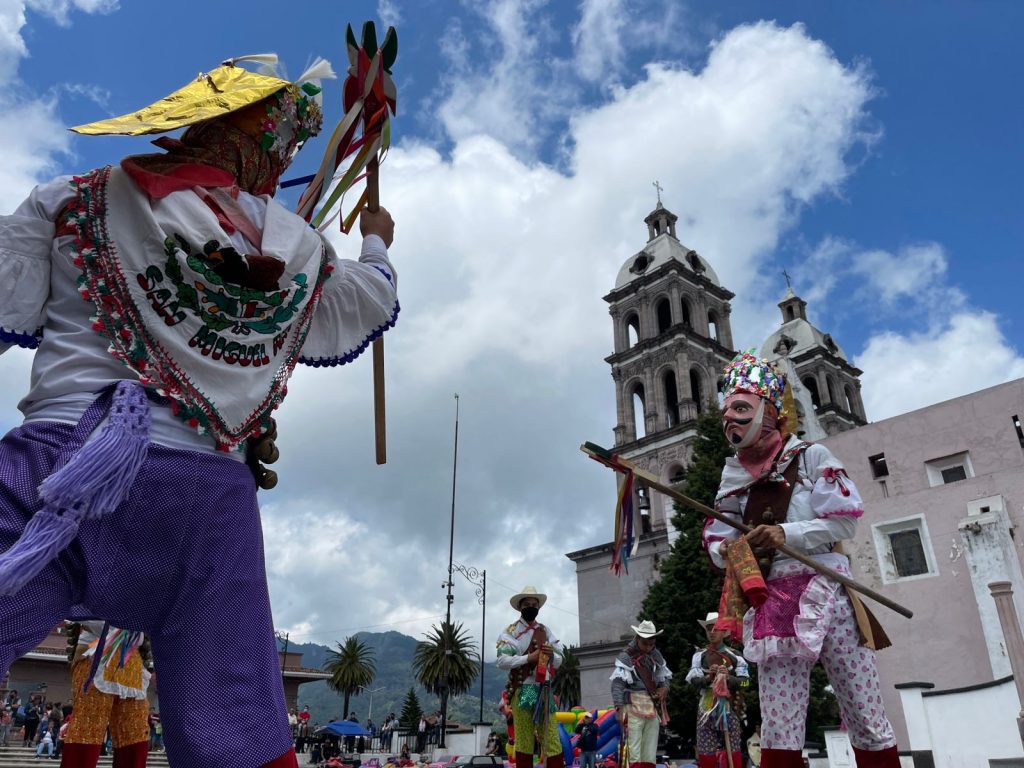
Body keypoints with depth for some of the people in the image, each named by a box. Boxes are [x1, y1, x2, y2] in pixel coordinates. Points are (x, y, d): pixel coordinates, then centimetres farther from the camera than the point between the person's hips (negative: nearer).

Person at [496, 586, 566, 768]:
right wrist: (528, 658, -18)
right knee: (524, 741, 2)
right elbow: (502, 661, -10)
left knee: (552, 740, 3)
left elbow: (559, 661, 12)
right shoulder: (511, 631, 0)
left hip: (544, 690, 4)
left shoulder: (546, 631, 13)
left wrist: (552, 655, -10)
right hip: (522, 690, -4)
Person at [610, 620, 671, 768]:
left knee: (650, 750, 9)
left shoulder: (656, 655, 11)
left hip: (654, 707, 6)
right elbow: (617, 684, -14)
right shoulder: (626, 656, -8)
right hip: (634, 707, -6)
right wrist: (619, 709, -24)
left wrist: (665, 688, 0)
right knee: (634, 750, -8)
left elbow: (666, 676, 23)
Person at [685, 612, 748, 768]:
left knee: (733, 750, 0)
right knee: (706, 750, 2)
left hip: (729, 707, -1)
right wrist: (708, 677, -19)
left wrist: (728, 677, -17)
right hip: (707, 707, 1)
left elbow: (745, 681, -1)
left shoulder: (734, 656, 5)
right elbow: (693, 680, -2)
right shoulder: (700, 655, 7)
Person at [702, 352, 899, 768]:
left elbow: (845, 520, -6)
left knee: (866, 719, 1)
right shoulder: (735, 479, 13)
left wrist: (788, 534, -17)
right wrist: (728, 551, -10)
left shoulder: (811, 457, 1)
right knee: (777, 732, 2)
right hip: (772, 606, 4)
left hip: (824, 596, -3)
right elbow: (715, 540, 12)